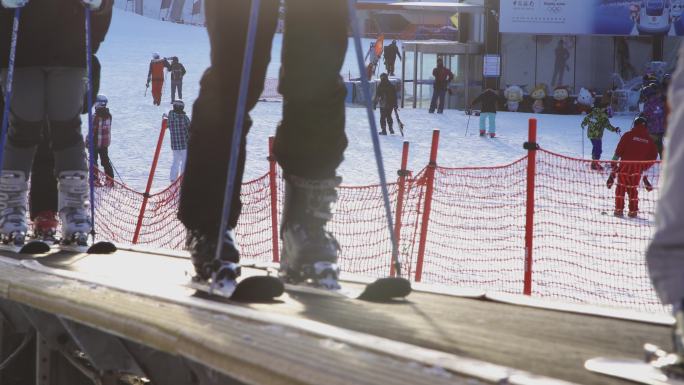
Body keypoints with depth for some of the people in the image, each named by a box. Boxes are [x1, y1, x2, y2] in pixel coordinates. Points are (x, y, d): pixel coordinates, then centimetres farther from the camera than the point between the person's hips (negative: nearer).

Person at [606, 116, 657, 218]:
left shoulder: (628, 135, -4)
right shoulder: (648, 140, 6)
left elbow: (618, 151, -7)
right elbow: (654, 155, 8)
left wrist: (614, 162, 1)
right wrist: (645, 168, 17)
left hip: (625, 166, -3)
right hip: (638, 168, 3)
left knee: (621, 187, 9)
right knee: (633, 188, 14)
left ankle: (619, 210, 6)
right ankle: (633, 211, 14)